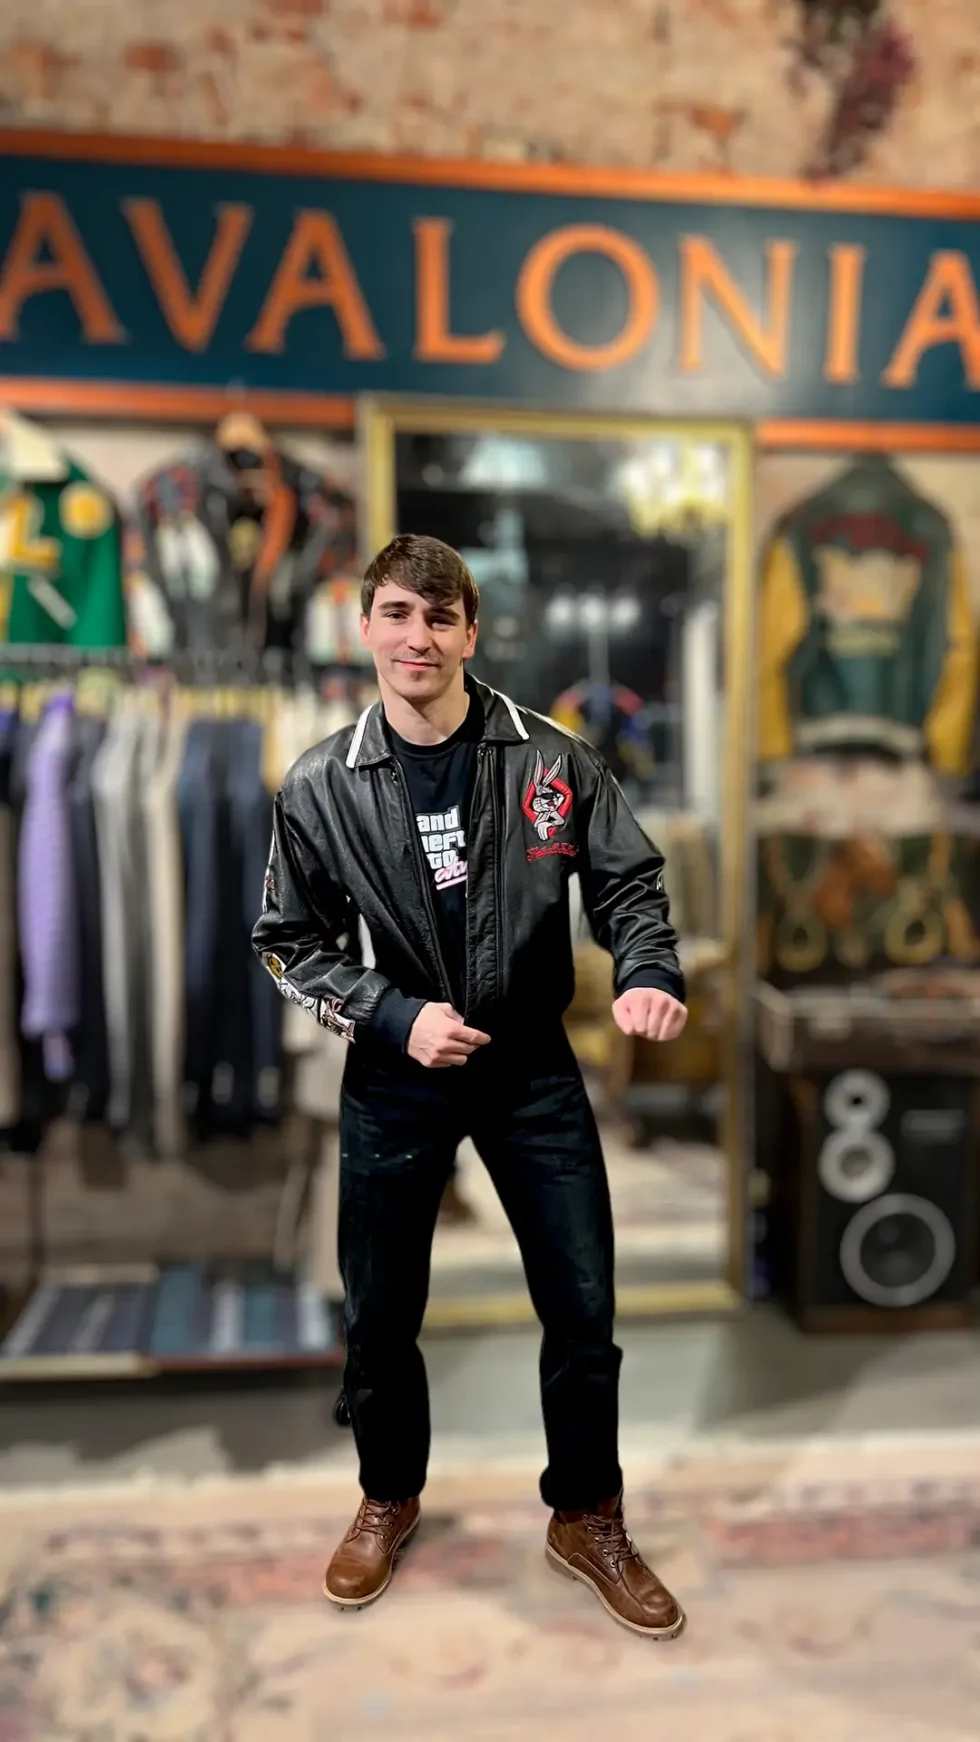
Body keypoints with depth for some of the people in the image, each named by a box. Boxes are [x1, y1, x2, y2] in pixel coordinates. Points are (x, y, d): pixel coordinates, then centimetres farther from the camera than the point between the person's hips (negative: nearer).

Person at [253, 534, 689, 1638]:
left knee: (583, 1310, 8)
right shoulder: (319, 787, -7)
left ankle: (587, 1520, 34)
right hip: (395, 1073, 0)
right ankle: (390, 1498, 43)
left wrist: (649, 974, -20)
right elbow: (289, 943, -1)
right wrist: (398, 1017, -14)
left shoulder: (553, 762, -8)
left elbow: (628, 884, 0)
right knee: (380, 1316, 15)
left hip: (533, 1068, 0)